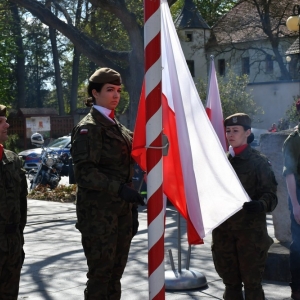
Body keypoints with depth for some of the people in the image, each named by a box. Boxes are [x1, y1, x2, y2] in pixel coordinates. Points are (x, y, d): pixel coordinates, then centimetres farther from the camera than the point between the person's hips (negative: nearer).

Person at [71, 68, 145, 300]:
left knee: (115, 272, 12)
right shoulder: (88, 128, -8)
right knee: (100, 274, -3)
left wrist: (133, 211, 16)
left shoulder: (118, 127, 17)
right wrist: (119, 189, -27)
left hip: (122, 211, 8)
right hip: (99, 213, -8)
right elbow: (84, 172, -18)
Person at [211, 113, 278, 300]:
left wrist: (261, 204, -29)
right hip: (224, 230, 5)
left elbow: (270, 193, -8)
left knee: (252, 282, 1)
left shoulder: (259, 161, -2)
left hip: (250, 230, -5)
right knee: (230, 280, 13)